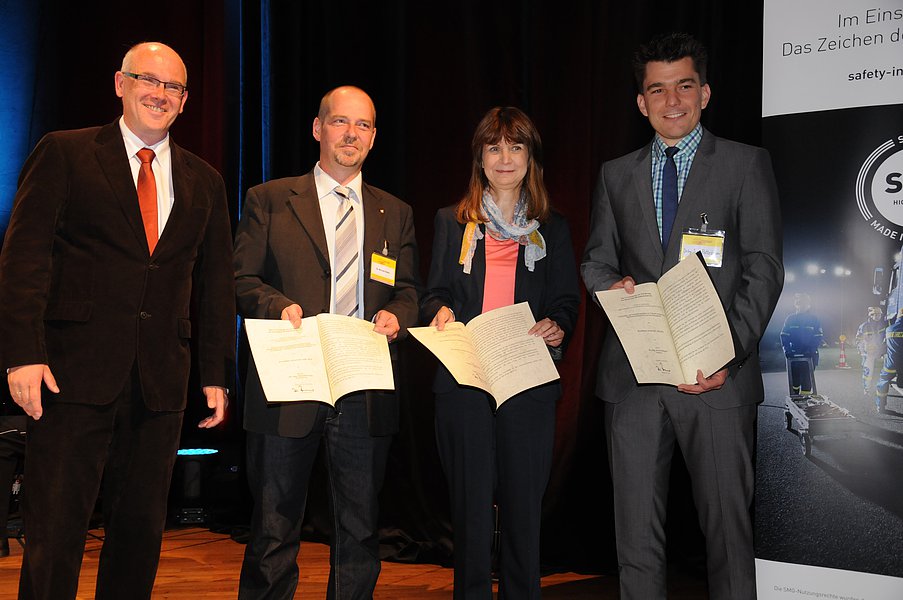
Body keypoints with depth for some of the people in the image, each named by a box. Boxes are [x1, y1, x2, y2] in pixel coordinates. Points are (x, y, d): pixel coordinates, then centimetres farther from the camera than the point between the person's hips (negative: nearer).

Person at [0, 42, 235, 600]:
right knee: (56, 528, -3)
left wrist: (216, 374, 9)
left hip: (161, 383, 4)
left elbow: (216, 284, 15)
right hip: (76, 372, -4)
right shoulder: (64, 154, 3)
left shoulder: (204, 182, 15)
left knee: (142, 530, 10)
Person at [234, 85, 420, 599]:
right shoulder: (269, 200, 7)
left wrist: (397, 314, -8)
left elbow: (410, 290, 14)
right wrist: (278, 304, -17)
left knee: (361, 528, 7)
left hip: (366, 394, 3)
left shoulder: (396, 214, 16)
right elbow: (242, 278, 2)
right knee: (275, 526, 4)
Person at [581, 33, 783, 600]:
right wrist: (612, 285, -8)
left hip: (717, 374, -3)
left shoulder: (747, 164, 4)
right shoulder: (616, 174, 15)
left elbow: (764, 271, -3)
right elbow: (597, 261, 17)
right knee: (637, 527, 7)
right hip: (634, 375, 3)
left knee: (728, 523, 2)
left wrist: (729, 354, -15)